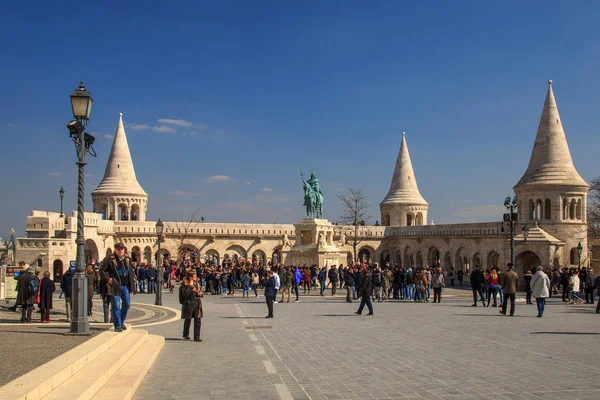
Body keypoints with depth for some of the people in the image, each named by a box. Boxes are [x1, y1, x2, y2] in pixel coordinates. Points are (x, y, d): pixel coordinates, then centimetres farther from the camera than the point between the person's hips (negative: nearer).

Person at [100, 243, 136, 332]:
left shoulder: (127, 259, 9)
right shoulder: (109, 259, -8)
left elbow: (131, 270, 22)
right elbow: (102, 271, -7)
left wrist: (132, 281, 12)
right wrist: (110, 280, -16)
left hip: (126, 285, 6)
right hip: (115, 286, -5)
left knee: (127, 304, 9)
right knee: (116, 306, -2)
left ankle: (121, 321, 28)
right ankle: (117, 326, 6)